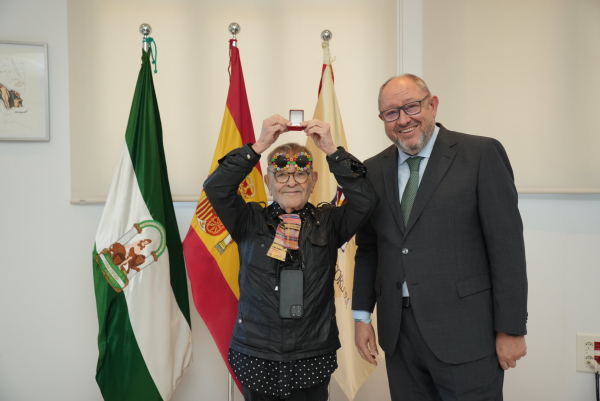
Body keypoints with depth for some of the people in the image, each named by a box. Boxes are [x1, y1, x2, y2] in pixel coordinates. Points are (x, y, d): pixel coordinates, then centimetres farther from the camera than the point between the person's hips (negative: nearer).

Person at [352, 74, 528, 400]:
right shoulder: (373, 170, 7)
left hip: (465, 333, -3)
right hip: (398, 333, 4)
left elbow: (507, 245, -8)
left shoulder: (482, 154, -6)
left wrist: (511, 329, -8)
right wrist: (361, 315, 9)